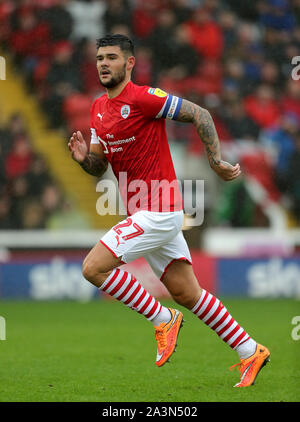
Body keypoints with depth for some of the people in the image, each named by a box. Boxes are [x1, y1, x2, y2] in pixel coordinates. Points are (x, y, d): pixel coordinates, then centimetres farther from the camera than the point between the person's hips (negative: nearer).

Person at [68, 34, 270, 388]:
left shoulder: (144, 98, -14)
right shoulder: (98, 109, 12)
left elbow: (199, 115, -12)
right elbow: (99, 167, 18)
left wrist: (217, 162, -16)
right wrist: (84, 157, -4)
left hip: (158, 212, -8)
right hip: (144, 214, 8)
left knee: (94, 268, -15)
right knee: (188, 295, 10)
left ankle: (163, 319, -2)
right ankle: (250, 352, 20)